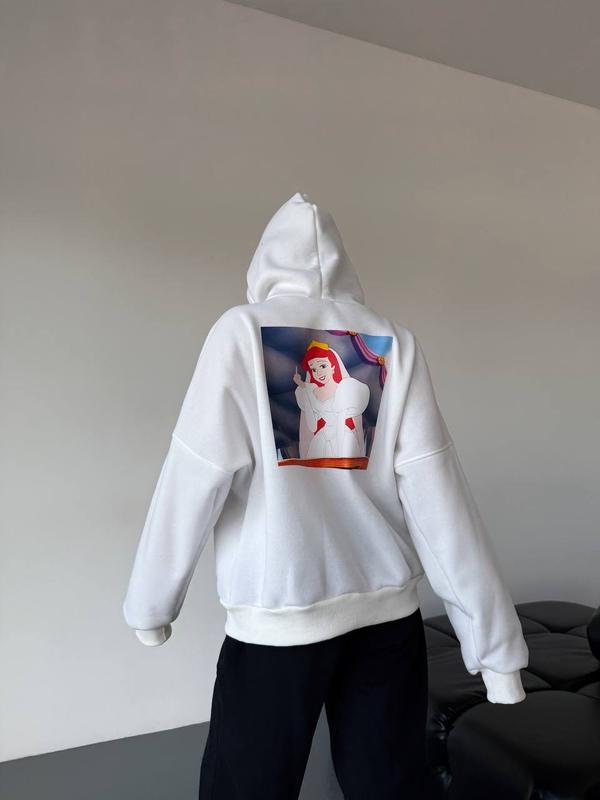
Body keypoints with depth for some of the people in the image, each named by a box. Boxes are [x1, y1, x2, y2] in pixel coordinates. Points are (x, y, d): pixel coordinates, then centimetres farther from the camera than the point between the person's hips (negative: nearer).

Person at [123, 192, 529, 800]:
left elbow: (196, 477, -9)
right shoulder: (395, 344, 1)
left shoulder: (243, 330, -5)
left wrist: (149, 603, 5)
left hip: (277, 618, -3)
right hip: (387, 611, 3)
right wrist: (493, 638, 2)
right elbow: (438, 494, -3)